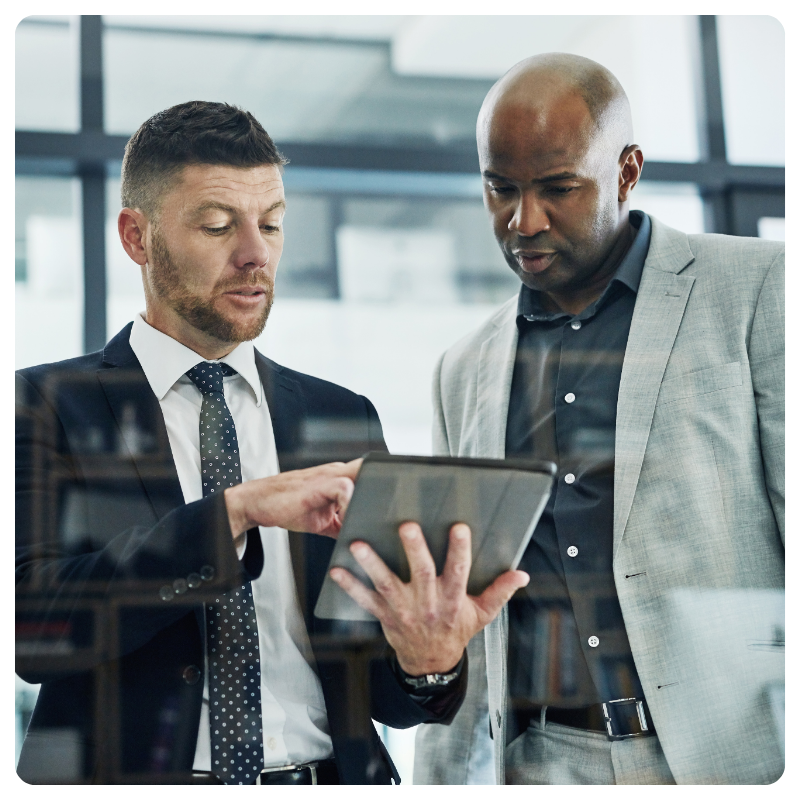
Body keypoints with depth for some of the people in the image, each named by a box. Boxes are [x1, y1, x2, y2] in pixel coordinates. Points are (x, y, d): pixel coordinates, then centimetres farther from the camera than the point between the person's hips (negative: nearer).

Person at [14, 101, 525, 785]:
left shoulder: (344, 418, 10)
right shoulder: (44, 406, 1)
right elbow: (34, 626, -12)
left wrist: (425, 660, -13)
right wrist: (236, 509, -18)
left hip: (327, 769, 2)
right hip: (131, 769, -2)